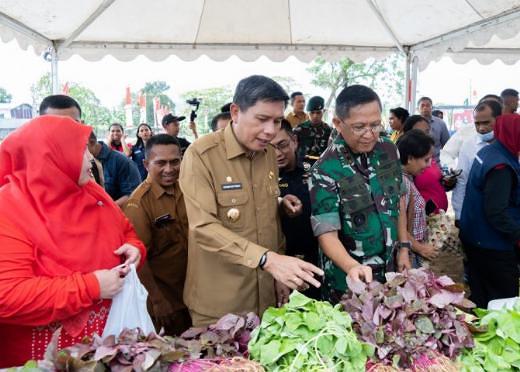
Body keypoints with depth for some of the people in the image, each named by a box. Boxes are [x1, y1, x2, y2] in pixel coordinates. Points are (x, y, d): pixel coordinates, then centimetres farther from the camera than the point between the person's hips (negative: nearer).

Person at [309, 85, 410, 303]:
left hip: (391, 272, 5)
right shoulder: (325, 170, -21)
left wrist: (403, 248, 7)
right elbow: (326, 233, -22)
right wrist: (352, 266, -39)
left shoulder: (389, 150, -4)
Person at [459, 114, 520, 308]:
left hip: (475, 239, 9)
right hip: (494, 248, -9)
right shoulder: (501, 166, -24)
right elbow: (496, 213, -27)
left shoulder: (487, 152, 5)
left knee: (479, 297, 19)